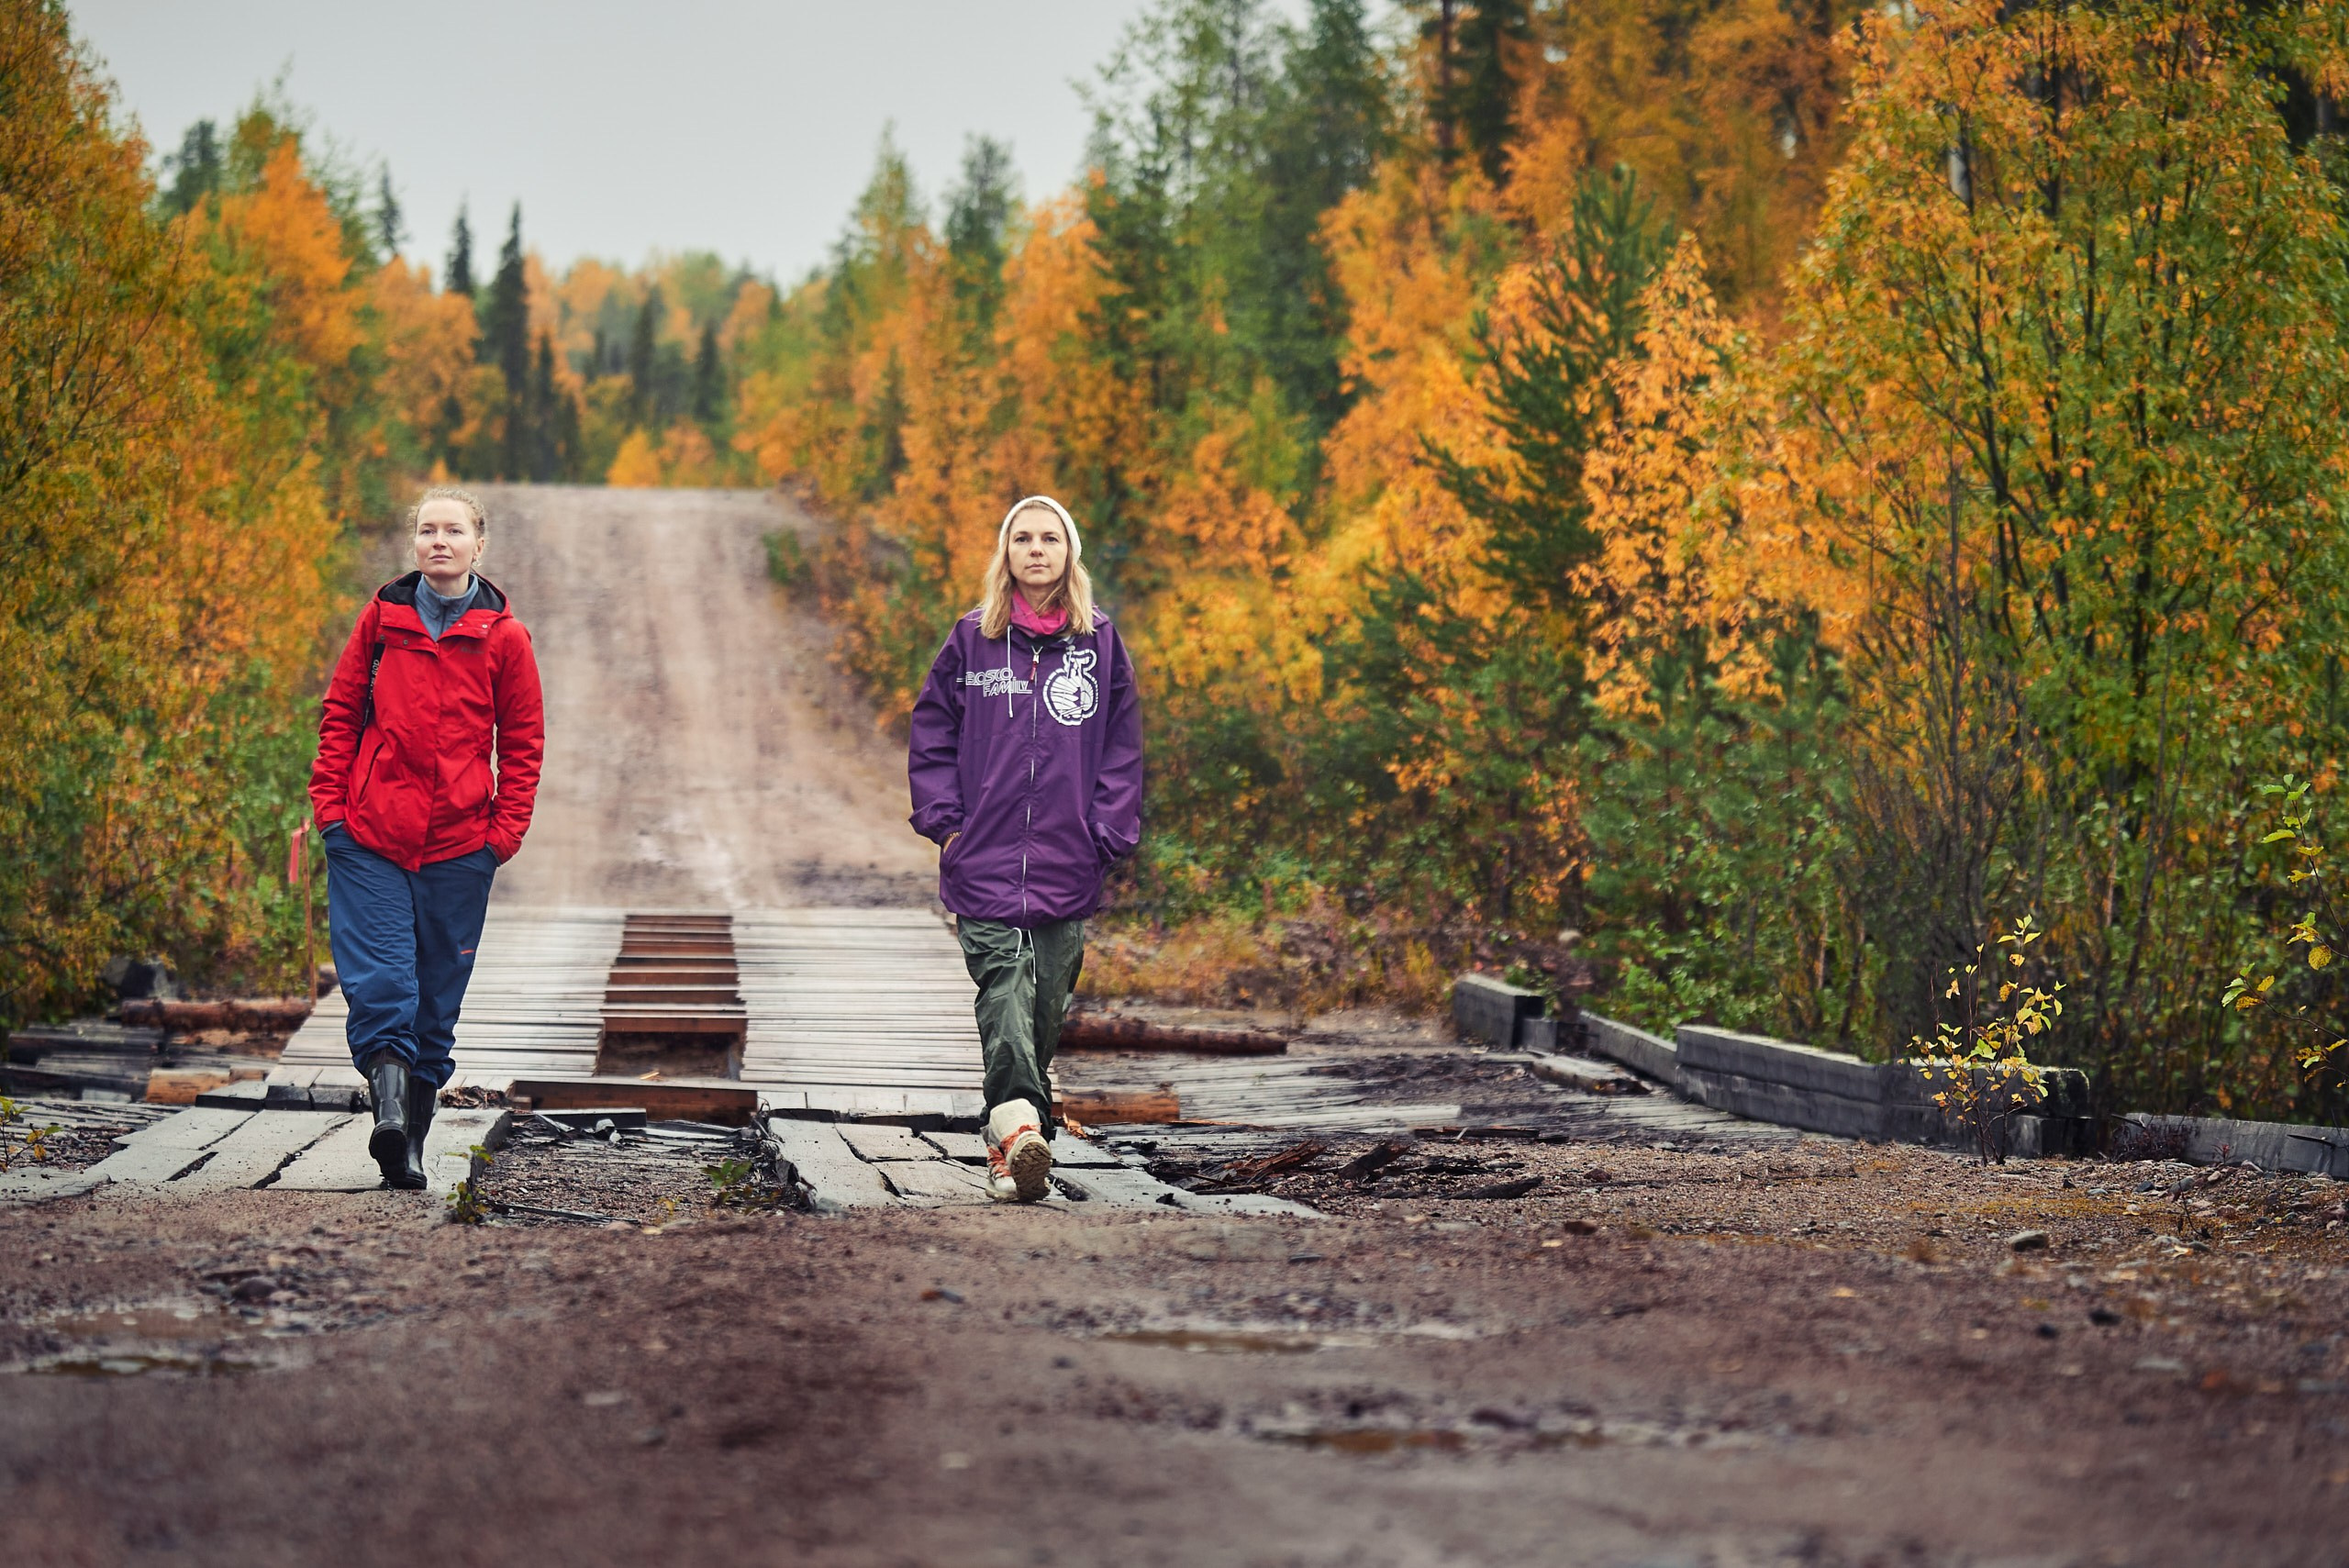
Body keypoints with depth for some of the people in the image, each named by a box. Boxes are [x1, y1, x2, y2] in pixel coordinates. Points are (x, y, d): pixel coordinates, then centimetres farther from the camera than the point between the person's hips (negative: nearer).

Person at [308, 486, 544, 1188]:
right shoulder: (382, 619, 6)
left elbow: (523, 742, 7)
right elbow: (341, 714, 9)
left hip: (459, 846, 0)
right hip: (371, 837, 0)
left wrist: (504, 830, -1)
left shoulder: (503, 637, 3)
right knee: (378, 981, -15)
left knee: (437, 998, 5)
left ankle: (413, 1140, 14)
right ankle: (389, 1108, -27)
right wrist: (331, 805, 1)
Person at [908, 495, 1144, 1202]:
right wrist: (944, 820, 0)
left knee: (1045, 1004, 5)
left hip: (1067, 869, 2)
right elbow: (931, 737, 10)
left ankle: (1010, 1144, 15)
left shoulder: (1100, 642, 7)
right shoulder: (970, 640, 5)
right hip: (985, 863, -2)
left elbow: (1122, 747, 9)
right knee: (1004, 990, -17)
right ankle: (1019, 1125, -32)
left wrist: (1109, 834, 0)